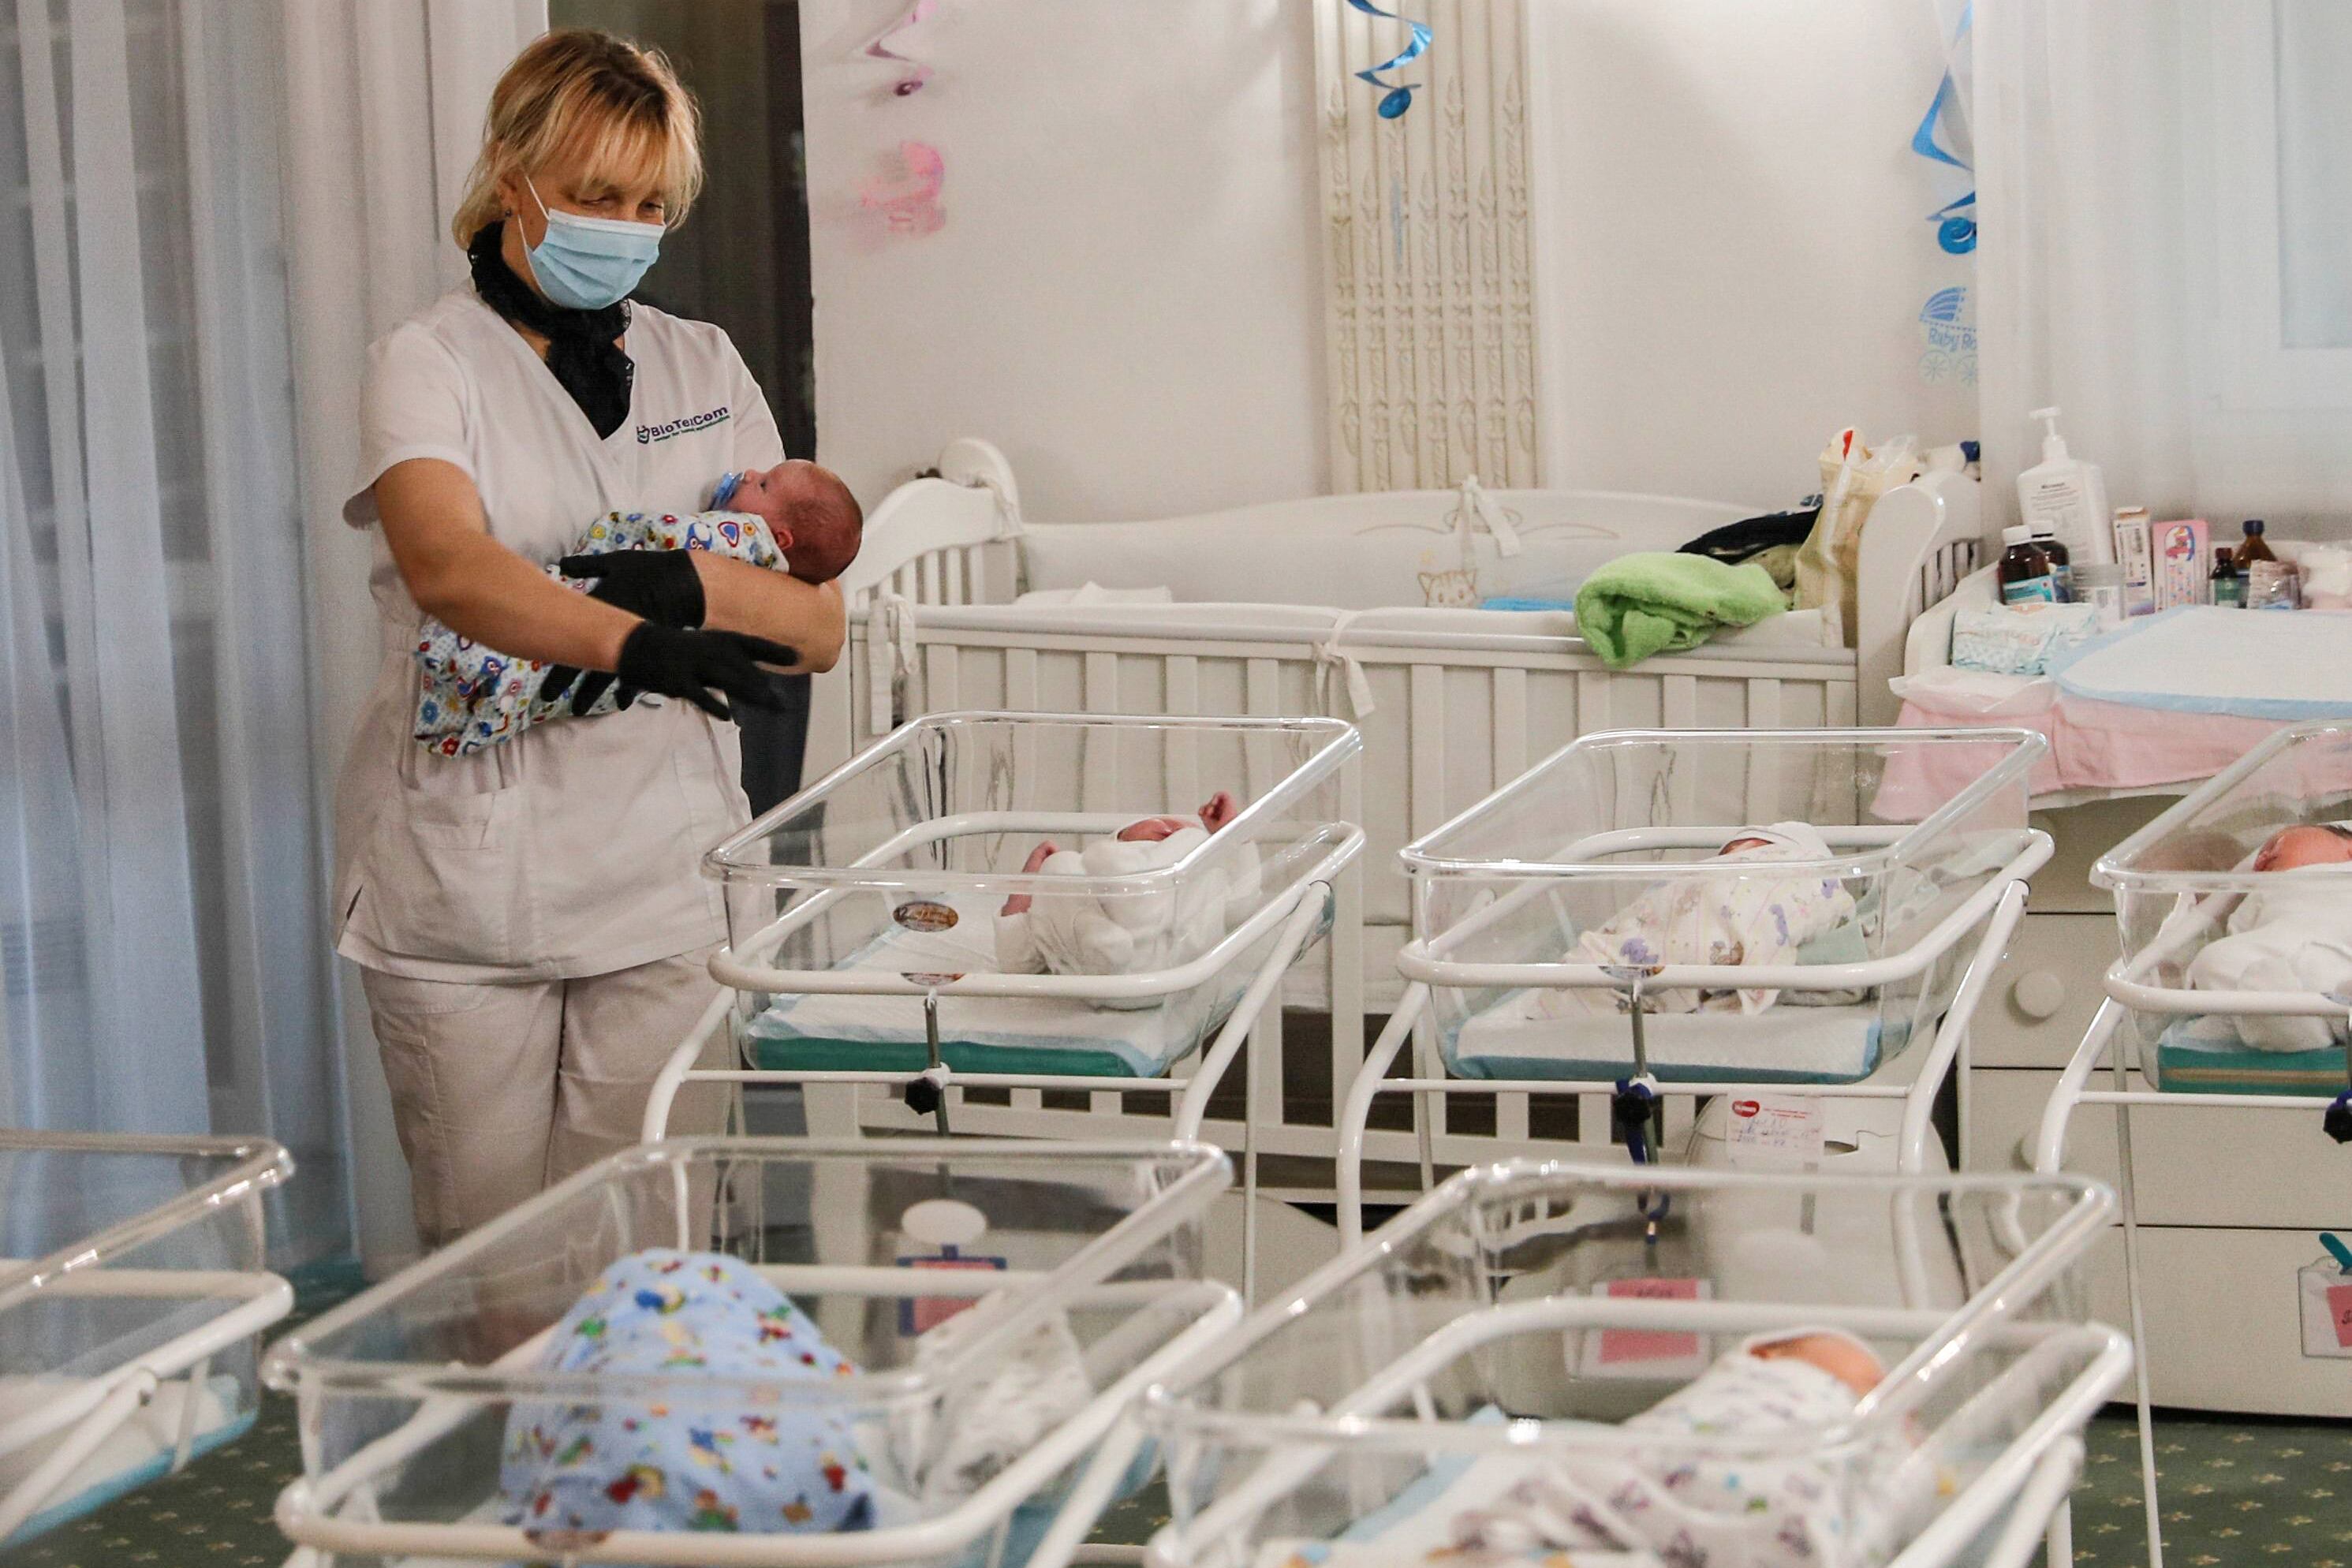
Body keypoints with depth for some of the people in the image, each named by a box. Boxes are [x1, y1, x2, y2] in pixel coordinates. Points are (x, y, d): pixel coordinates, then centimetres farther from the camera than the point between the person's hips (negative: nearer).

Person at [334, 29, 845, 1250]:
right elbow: (448, 565, -21)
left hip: (661, 876, 3)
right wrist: (633, 643, -38)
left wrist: (696, 587, -12)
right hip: (465, 872, -3)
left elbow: (818, 628, 9)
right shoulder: (429, 363, 1)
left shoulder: (704, 369, 14)